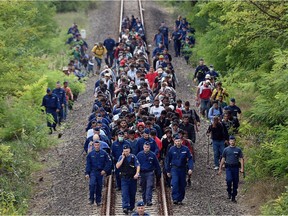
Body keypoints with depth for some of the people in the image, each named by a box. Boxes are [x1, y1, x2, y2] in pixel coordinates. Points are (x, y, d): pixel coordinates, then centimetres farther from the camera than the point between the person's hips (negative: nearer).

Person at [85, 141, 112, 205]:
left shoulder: (104, 153, -1)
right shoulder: (91, 154, 2)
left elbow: (109, 162, 1)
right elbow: (88, 164, 5)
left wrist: (105, 170, -8)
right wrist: (87, 173, -1)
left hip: (101, 172, 1)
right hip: (93, 172, -1)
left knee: (99, 187, 6)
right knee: (92, 184, -19)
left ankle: (98, 201, 17)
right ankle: (91, 199, -13)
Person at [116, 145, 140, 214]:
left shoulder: (133, 157, 1)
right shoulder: (121, 157, 3)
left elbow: (138, 166, -5)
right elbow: (117, 166, -9)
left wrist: (137, 173, -20)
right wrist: (123, 158, -12)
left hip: (133, 178, 1)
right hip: (124, 178, -1)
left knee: (132, 193, 9)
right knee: (125, 193, -12)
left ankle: (131, 207, 25)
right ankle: (125, 207, -20)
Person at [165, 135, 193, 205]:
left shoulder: (185, 149, -1)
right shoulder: (172, 149, 0)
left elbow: (190, 159, 0)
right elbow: (168, 160, 8)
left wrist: (190, 168, -13)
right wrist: (168, 171, 10)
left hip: (182, 169, 2)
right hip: (174, 168, -2)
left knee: (182, 185, 6)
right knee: (175, 183, -19)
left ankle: (180, 199, 16)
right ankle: (175, 198, -20)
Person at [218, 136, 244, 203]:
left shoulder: (238, 150, 6)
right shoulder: (226, 149, 7)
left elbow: (241, 159, 5)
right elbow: (223, 159, 11)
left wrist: (242, 168, -7)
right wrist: (220, 168, 9)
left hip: (235, 167, 1)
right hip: (228, 167, -1)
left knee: (235, 183, 3)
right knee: (229, 180, -22)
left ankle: (233, 197, 13)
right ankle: (229, 192, 3)